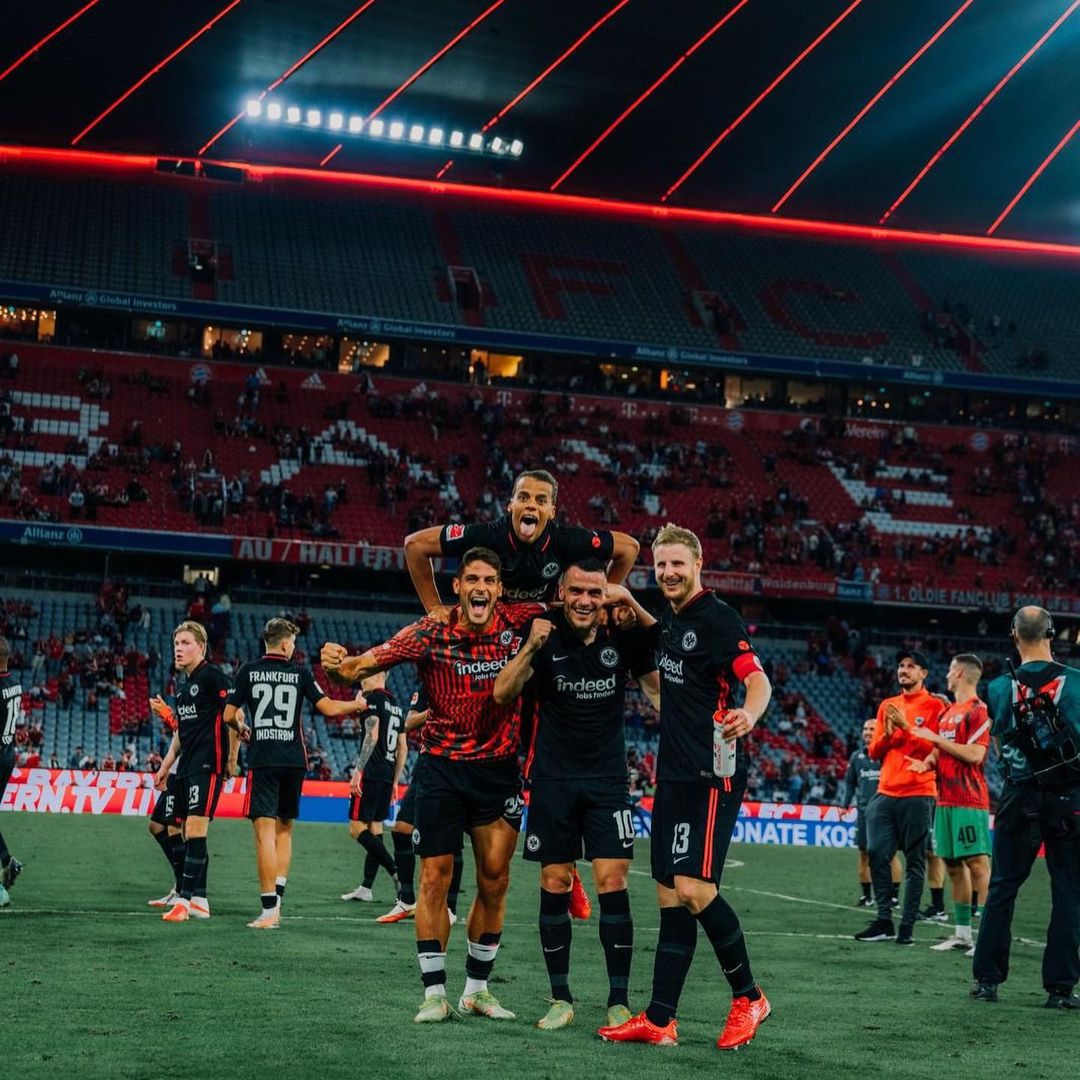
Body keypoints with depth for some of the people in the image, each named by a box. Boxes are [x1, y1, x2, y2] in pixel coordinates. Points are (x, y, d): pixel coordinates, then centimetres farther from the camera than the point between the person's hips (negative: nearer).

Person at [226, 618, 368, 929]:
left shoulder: (249, 671, 2)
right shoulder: (300, 673, 3)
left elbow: (229, 715, 3)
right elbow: (328, 708, 1)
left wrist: (241, 730, 26)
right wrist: (357, 704, 20)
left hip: (262, 759, -2)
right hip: (294, 759, 2)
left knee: (265, 831, -6)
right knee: (284, 829, 17)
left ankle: (269, 911, -13)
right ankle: (277, 902, 12)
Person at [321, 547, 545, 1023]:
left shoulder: (521, 622, -8)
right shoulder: (431, 632, -12)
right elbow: (364, 665, -15)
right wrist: (337, 665, -35)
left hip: (499, 768, 2)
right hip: (442, 767, -2)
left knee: (494, 880, 6)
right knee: (434, 877, -2)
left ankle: (476, 988, 21)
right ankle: (435, 993, 6)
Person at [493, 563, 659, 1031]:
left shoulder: (624, 637, -3)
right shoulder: (545, 635, -5)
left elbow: (662, 684, 5)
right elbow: (502, 693, -14)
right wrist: (530, 648, -26)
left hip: (608, 778, 0)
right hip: (553, 778, 0)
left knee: (612, 883, -7)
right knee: (554, 884, 2)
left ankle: (618, 1002, -1)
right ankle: (561, 999, 11)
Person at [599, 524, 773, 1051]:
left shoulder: (718, 618, -10)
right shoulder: (670, 622, 15)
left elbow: (758, 679, -21)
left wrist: (748, 716, -43)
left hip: (712, 774, -8)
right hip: (674, 772, 8)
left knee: (694, 888, -16)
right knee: (671, 896, 6)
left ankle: (748, 997, 2)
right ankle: (659, 1021, 8)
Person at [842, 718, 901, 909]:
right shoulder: (857, 756, 11)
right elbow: (850, 782, 18)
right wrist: (845, 805, 10)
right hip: (864, 810, 4)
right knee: (864, 853, 6)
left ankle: (894, 895, 2)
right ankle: (866, 895, 16)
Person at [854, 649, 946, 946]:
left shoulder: (934, 705, -1)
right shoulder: (887, 705, 16)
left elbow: (934, 749, -10)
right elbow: (874, 751, 15)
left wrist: (905, 727, -15)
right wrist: (887, 734, -4)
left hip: (918, 794, -5)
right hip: (885, 793, 6)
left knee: (914, 861, -2)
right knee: (877, 855, 2)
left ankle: (908, 925, 0)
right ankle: (884, 921, 9)